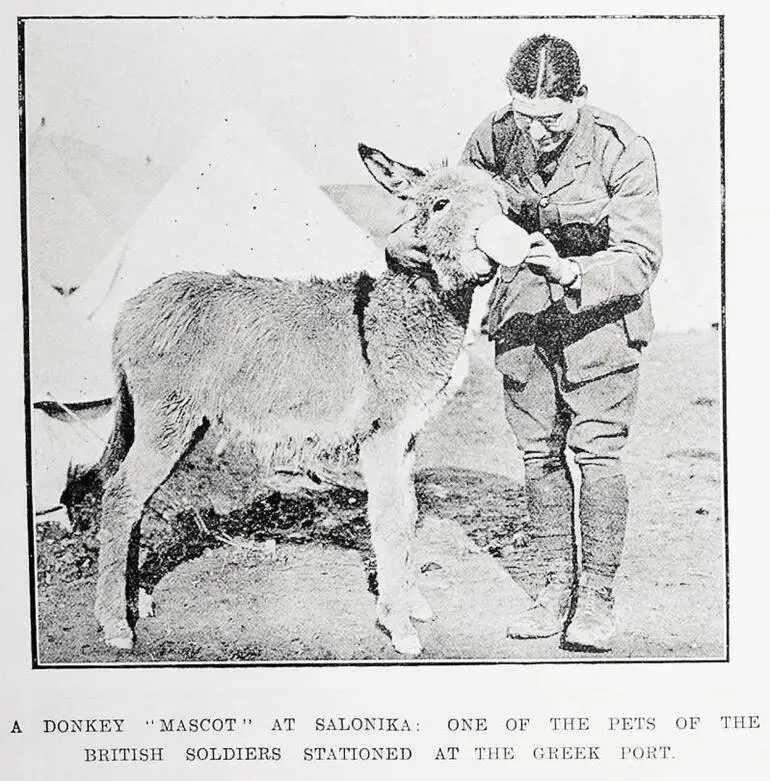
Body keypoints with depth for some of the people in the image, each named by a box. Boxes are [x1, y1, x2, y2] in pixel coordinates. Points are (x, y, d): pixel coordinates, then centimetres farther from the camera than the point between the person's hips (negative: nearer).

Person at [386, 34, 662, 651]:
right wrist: (404, 237, -16)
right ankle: (557, 586, 17)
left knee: (597, 450, -8)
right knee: (538, 451, 5)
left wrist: (568, 272, -38)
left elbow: (638, 259, -21)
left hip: (601, 306, -3)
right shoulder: (494, 138, -9)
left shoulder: (622, 152, -20)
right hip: (523, 306, 4)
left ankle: (598, 596, 5)